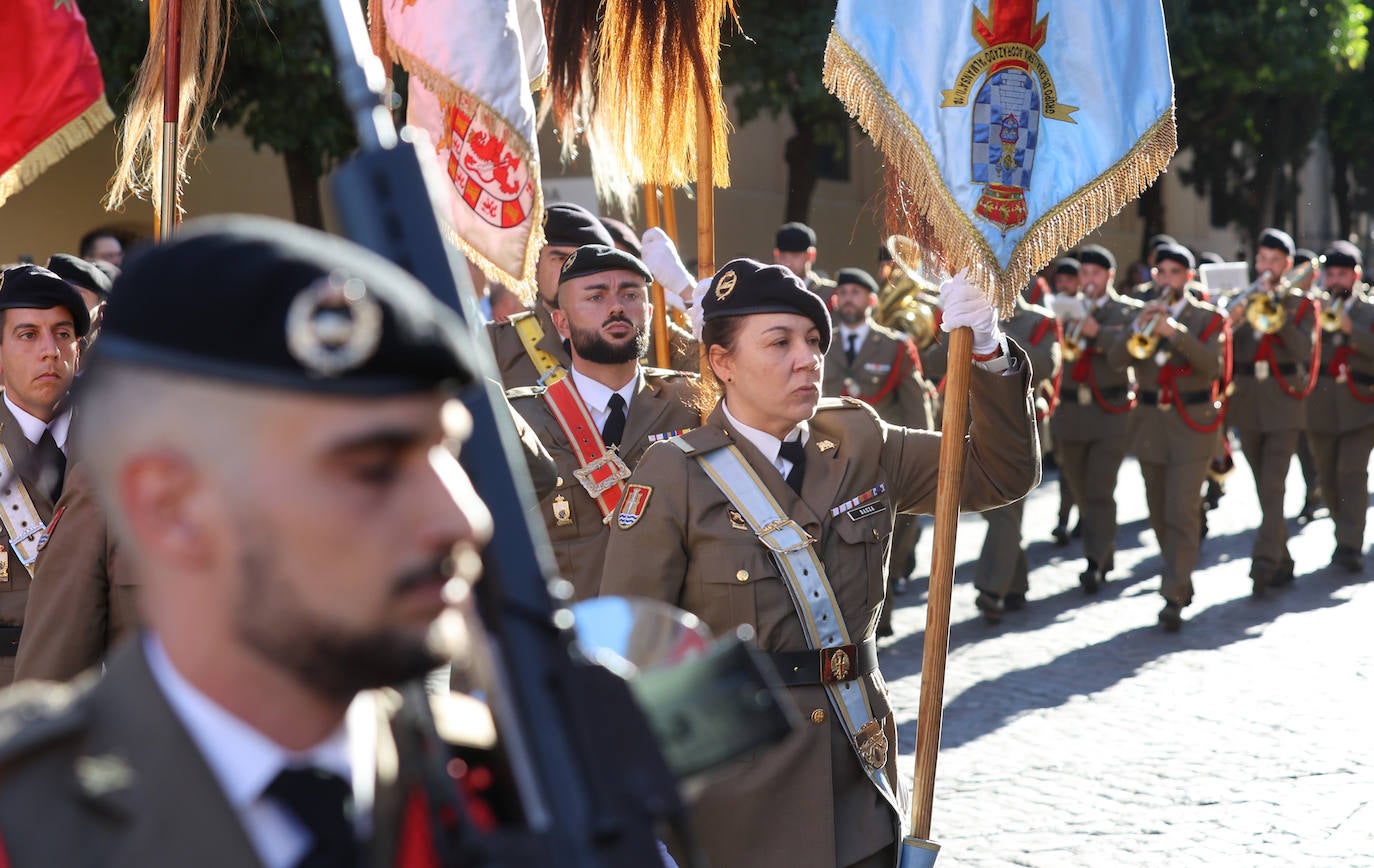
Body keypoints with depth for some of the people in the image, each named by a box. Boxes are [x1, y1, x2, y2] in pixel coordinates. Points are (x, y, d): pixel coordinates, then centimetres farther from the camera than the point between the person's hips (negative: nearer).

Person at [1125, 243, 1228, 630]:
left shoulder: (1208, 318, 0)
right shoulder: (1142, 316, 10)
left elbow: (1214, 365, -16)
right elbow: (1118, 358, -4)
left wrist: (1175, 332, -26)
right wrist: (1139, 328, -20)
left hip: (1193, 425, -4)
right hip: (1150, 424, 4)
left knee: (1182, 513, -13)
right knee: (1160, 514, 11)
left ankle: (1174, 598, -16)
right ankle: (1181, 581, 26)